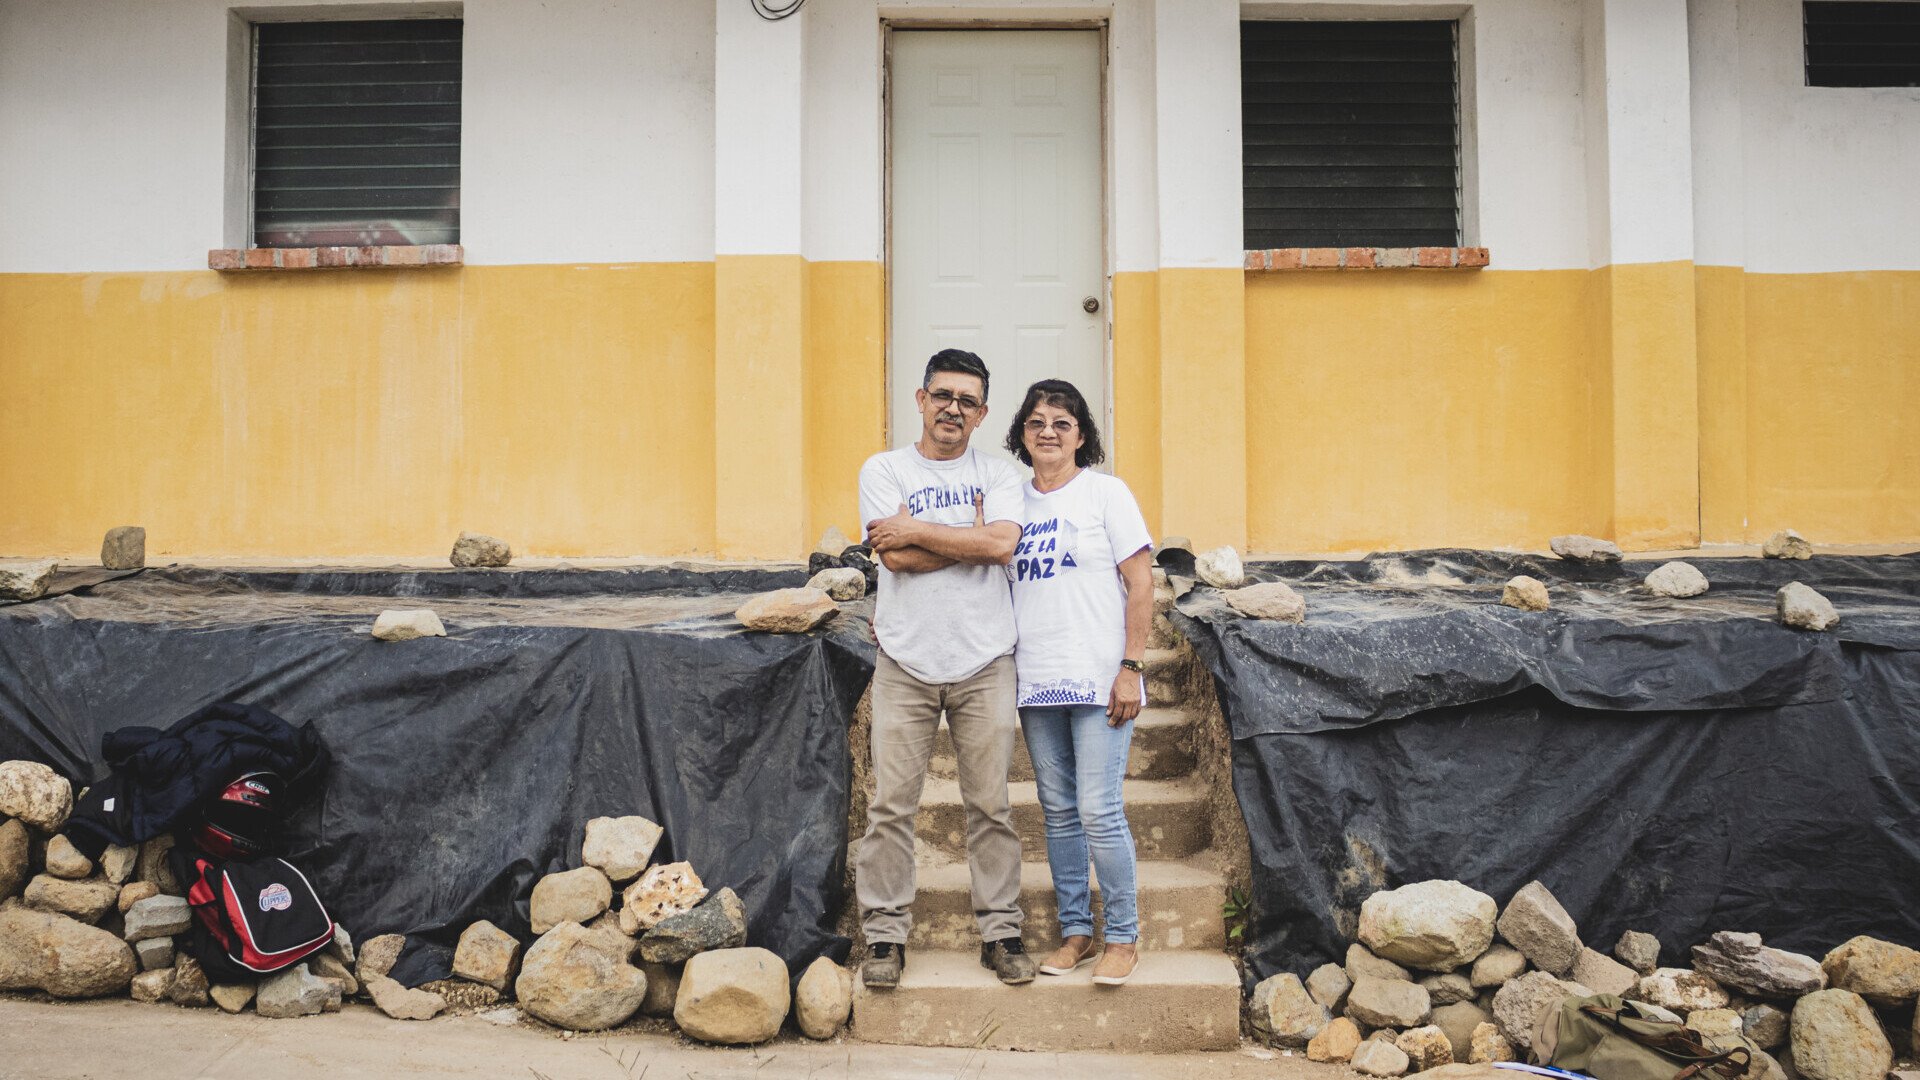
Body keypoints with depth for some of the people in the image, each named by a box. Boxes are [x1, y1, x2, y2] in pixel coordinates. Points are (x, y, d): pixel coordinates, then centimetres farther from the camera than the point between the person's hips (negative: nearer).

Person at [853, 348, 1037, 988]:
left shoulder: (998, 475, 7)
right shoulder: (884, 470, 4)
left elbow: (1001, 545, -13)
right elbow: (895, 557, -11)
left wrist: (913, 529, -10)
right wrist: (972, 538, -6)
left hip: (983, 664, 1)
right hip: (905, 664, -1)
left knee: (991, 804, 6)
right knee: (891, 804, 1)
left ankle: (1000, 932, 17)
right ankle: (885, 935, 13)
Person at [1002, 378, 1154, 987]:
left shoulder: (1105, 493, -1)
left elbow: (1140, 583, -4)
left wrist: (1131, 667, -11)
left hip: (1098, 679, -5)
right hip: (1034, 682, 5)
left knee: (1098, 812, -7)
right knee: (1058, 812, 10)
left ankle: (1123, 937, 8)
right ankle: (1075, 931, 22)